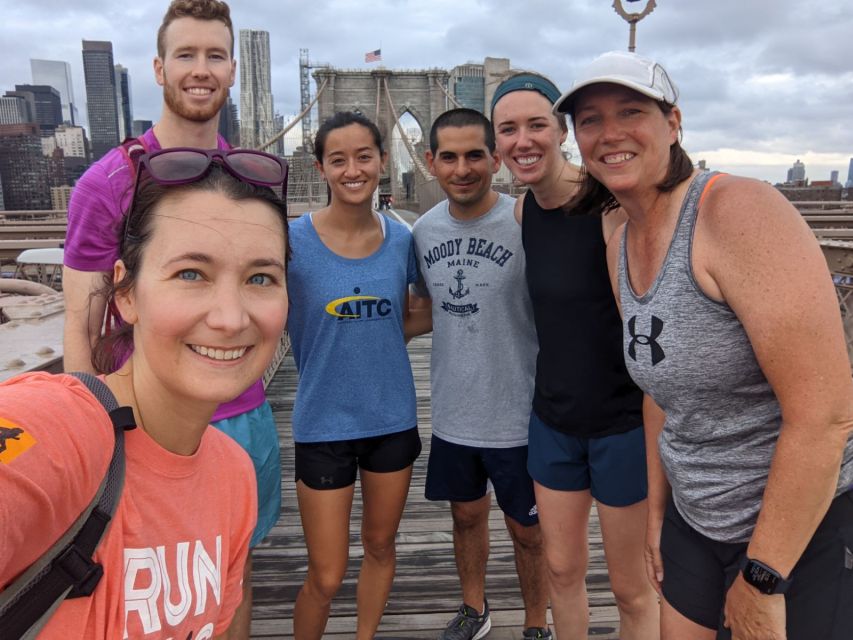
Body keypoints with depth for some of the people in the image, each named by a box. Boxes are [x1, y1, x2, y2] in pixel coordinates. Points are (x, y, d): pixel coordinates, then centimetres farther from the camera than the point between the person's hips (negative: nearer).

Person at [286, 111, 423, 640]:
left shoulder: (401, 238, -2)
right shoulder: (294, 240, -12)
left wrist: (375, 342, -6)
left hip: (392, 418, 4)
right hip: (324, 423, -3)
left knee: (381, 545, 20)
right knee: (326, 579, 5)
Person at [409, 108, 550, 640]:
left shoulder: (525, 222, -16)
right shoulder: (425, 229, 1)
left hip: (519, 414, -5)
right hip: (453, 412, 5)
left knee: (528, 529, 13)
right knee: (467, 514, 23)